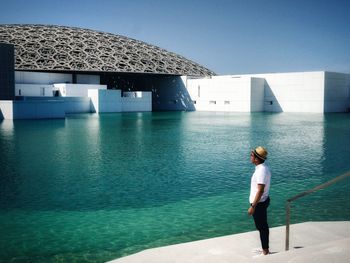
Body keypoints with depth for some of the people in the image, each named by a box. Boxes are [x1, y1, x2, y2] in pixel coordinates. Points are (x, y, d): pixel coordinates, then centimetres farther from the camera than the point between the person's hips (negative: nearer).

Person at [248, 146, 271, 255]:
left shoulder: (261, 170, -25)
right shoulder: (262, 167, 6)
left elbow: (260, 191, -27)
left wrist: (253, 206, -24)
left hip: (259, 203, -10)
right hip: (262, 201, 10)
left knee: (262, 227, 2)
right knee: (263, 226, 19)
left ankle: (265, 251, 14)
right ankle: (265, 248, 32)